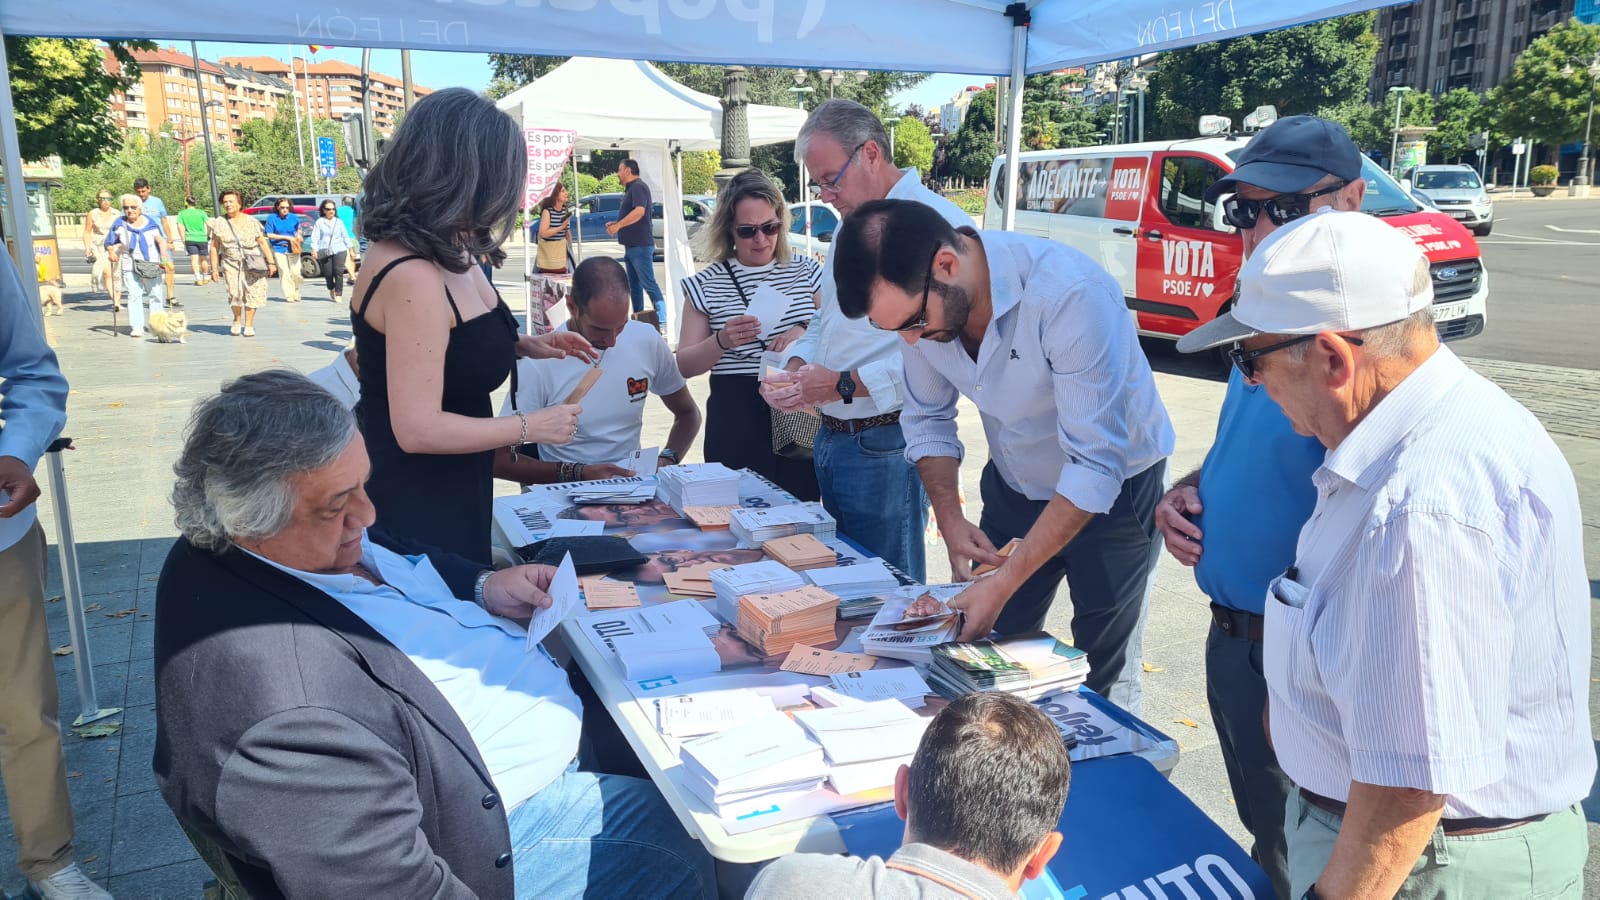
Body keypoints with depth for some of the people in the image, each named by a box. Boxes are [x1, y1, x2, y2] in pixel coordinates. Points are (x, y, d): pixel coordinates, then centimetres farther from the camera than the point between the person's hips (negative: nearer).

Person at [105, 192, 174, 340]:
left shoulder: (150, 223, -1)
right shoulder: (120, 225, 0)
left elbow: (161, 241, -2)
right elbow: (110, 243, 7)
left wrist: (165, 259, -14)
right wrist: (112, 252, -13)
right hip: (130, 265, 0)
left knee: (155, 294, 8)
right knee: (134, 295, -8)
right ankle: (136, 326, -8)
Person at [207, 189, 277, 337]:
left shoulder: (251, 222, 4)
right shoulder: (219, 222, 5)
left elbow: (263, 242, 5)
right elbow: (214, 246, 6)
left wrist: (271, 262, 1)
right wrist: (214, 268, 2)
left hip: (252, 264, 0)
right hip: (231, 264, 0)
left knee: (252, 293, -5)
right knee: (234, 293, -12)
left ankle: (248, 325, 7)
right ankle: (237, 320, 13)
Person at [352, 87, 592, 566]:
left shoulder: (446, 250, 0)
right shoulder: (412, 276, -29)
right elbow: (419, 429, -29)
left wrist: (523, 346, 3)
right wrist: (530, 427, -19)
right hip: (412, 498, -9)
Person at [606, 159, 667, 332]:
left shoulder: (638, 187, -12)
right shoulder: (630, 189, 20)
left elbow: (639, 211, -27)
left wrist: (618, 225, -23)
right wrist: (615, 224, 16)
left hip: (641, 246, -11)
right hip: (632, 245, 11)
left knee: (649, 284, -13)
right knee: (634, 285, 13)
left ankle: (662, 323, -15)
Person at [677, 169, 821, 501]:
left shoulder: (805, 271, 8)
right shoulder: (707, 284, 3)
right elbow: (685, 366, 2)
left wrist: (806, 333, -13)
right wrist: (722, 341, -17)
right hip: (736, 420, -1)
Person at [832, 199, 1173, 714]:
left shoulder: (1072, 294, -34)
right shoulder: (917, 298, -16)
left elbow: (1095, 465, -32)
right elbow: (927, 419, 0)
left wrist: (1005, 583, -32)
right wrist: (950, 520, -13)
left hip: (1113, 489, -5)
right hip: (1014, 486, 5)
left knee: (1105, 678, 3)